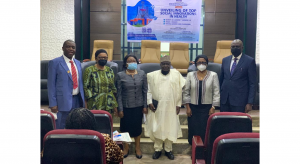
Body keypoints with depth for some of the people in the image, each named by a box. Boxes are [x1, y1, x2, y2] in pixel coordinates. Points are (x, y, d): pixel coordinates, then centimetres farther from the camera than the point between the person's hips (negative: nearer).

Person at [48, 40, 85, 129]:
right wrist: (53, 104, -11)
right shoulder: (55, 62, -4)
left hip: (77, 100, 6)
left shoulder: (78, 63, 14)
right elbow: (51, 84, -6)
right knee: (62, 128, 1)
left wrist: (83, 100, 13)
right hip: (64, 101, -5)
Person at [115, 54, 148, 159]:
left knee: (137, 126, 10)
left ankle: (137, 147, 31)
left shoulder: (142, 74, 0)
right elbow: (119, 93, -4)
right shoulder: (120, 75, -5)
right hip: (126, 106, -1)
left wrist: (145, 106, 0)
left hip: (138, 106, 1)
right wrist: (120, 109, -6)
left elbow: (145, 91, 2)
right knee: (125, 126, 9)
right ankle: (126, 147, 32)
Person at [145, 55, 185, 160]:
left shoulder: (176, 74, 0)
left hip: (171, 107, 0)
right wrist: (149, 102, -5)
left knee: (170, 128, 7)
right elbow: (148, 90, 3)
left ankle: (168, 149, 22)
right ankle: (158, 149, 20)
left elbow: (179, 91, 0)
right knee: (157, 128, 6)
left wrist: (178, 104, -2)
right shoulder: (153, 75, 1)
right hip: (157, 107, 0)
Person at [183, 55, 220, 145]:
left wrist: (213, 107, -5)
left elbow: (216, 93, 0)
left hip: (207, 107, -1)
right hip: (193, 107, 2)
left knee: (205, 129, -5)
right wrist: (187, 107, 0)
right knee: (193, 129, 3)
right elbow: (186, 92, 5)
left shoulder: (213, 75, 0)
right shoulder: (190, 75, 4)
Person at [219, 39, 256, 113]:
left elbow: (252, 84, -4)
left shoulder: (250, 61, -2)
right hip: (224, 100, 4)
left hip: (239, 101, -4)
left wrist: (250, 103, -10)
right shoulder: (225, 60, 11)